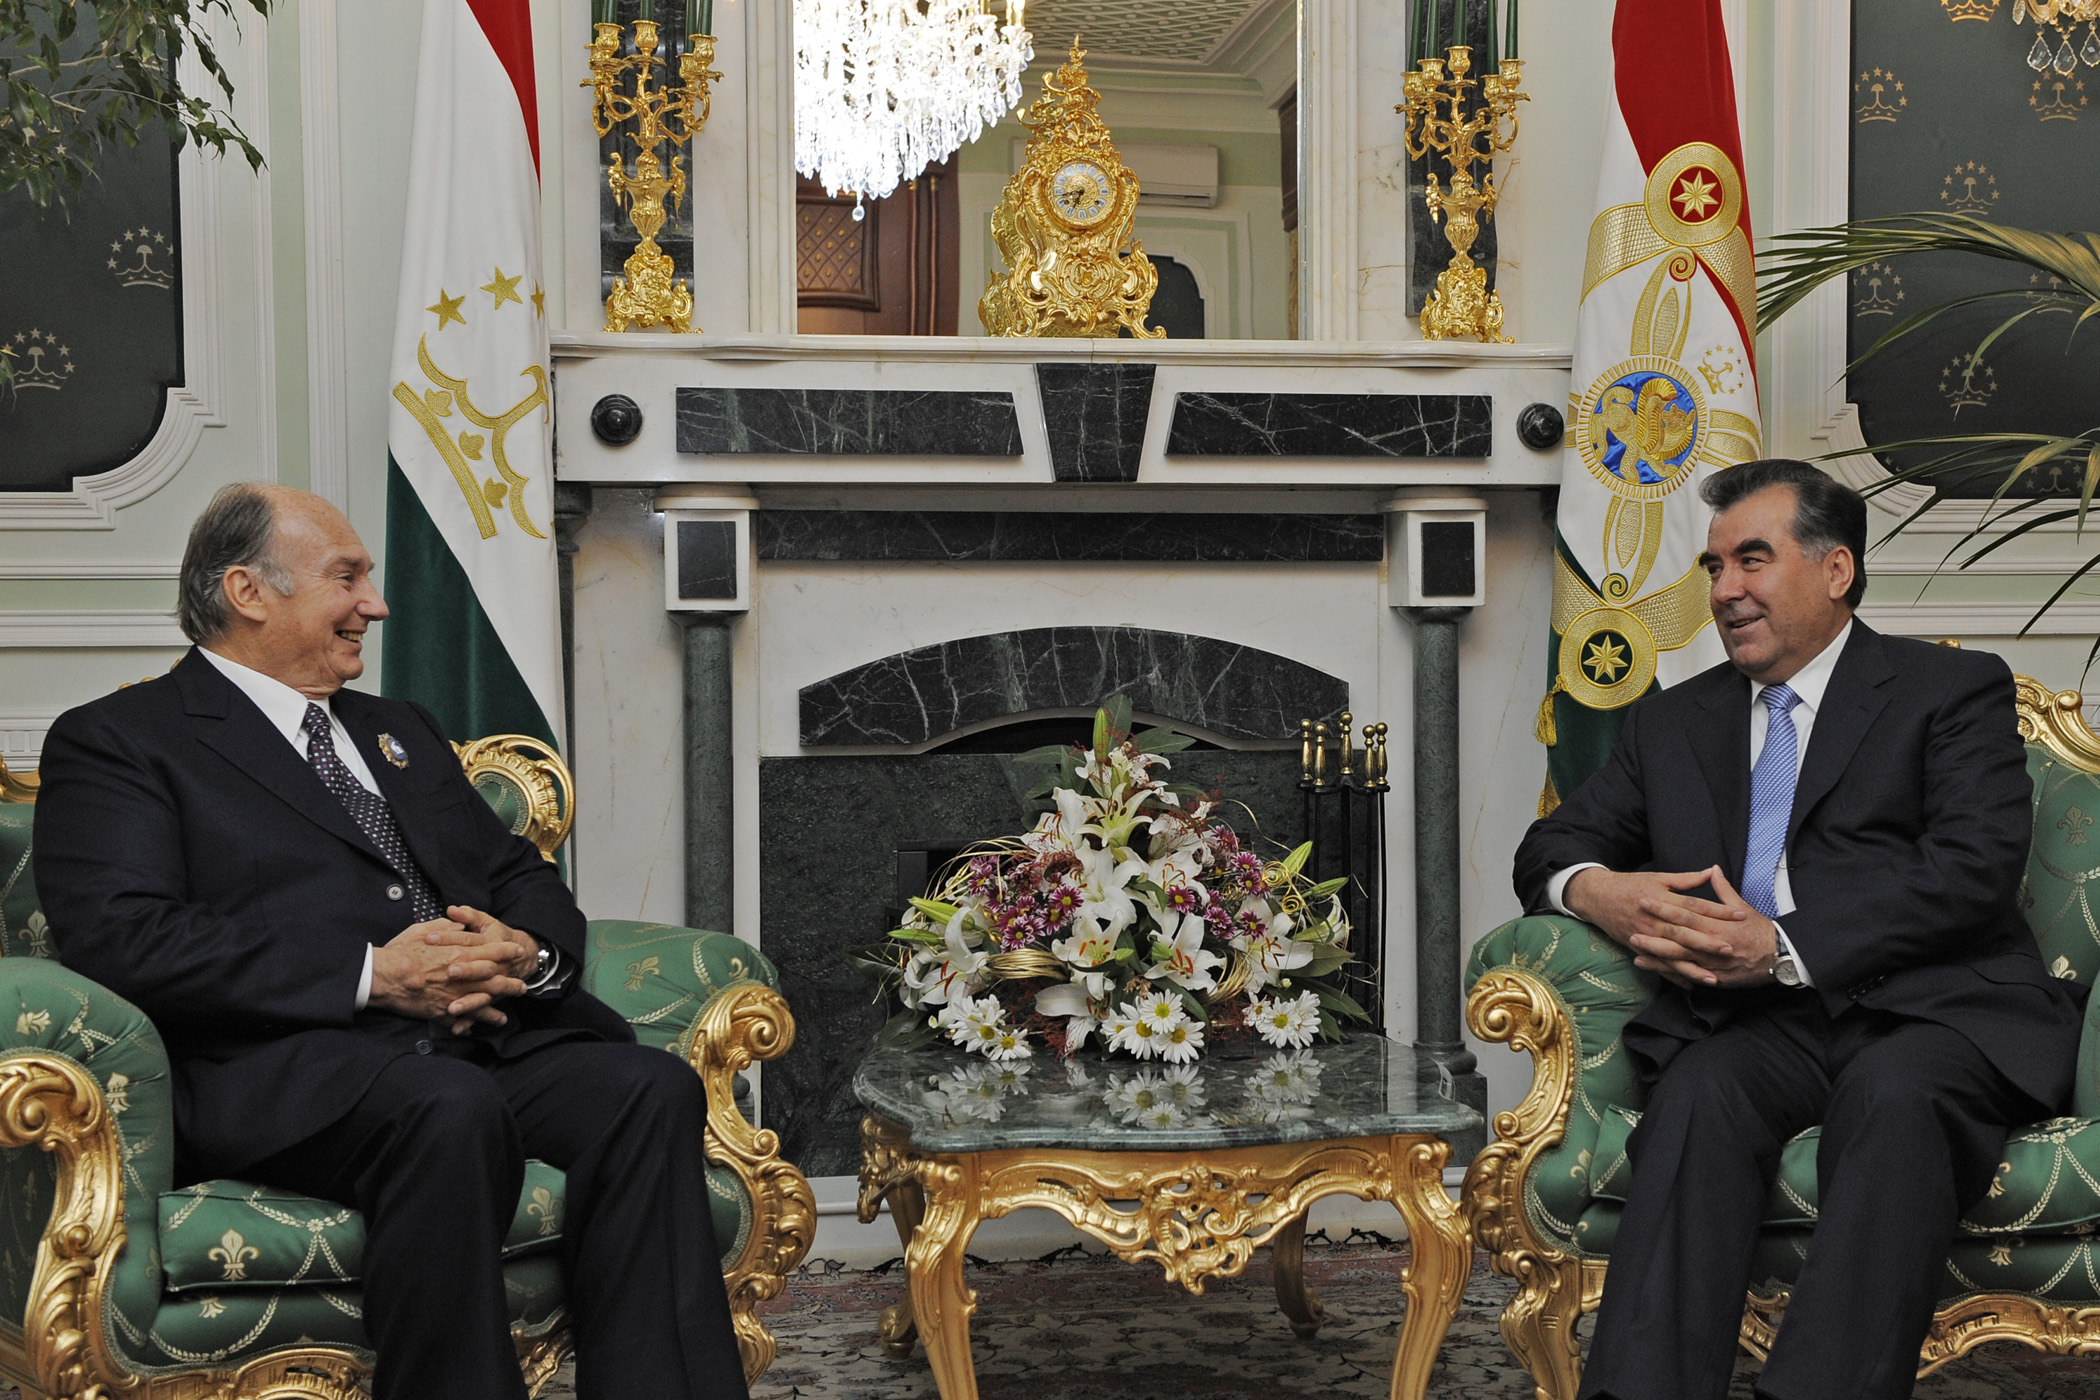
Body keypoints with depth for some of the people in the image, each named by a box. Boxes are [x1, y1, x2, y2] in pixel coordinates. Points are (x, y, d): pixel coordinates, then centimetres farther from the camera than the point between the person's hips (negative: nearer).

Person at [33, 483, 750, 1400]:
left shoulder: (399, 730, 30)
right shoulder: (114, 742, 8)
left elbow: (524, 877, 25)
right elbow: (124, 940, -8)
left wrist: (526, 953, -1)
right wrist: (371, 974, -15)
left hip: (495, 1035, 6)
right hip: (289, 1065, -6)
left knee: (654, 1090, -24)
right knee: (453, 1108, -37)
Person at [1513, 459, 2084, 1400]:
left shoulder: (1953, 689, 11)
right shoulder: (1672, 722, 25)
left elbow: (1974, 871, -4)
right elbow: (1554, 845, 23)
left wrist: (1785, 947, -16)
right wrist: (1594, 890, -5)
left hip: (1929, 1012, -2)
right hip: (1751, 1025, 3)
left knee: (1895, 1092, -36)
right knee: (1698, 1094, -31)